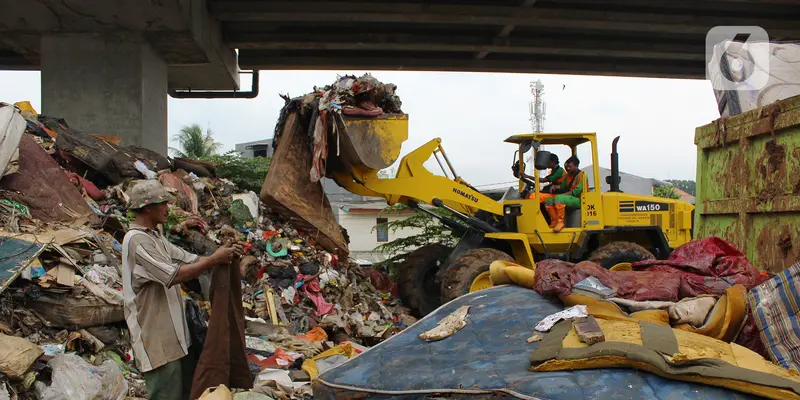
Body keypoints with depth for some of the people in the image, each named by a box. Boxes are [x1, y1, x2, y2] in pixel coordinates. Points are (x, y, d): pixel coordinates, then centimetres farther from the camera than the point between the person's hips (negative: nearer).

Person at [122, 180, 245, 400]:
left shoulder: (155, 237, 13)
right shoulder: (137, 241, -19)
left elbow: (190, 260, 11)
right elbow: (174, 275, -27)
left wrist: (221, 255, -6)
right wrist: (215, 260, -21)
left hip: (173, 334, 10)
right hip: (156, 337, -10)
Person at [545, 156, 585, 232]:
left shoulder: (580, 175, -6)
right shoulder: (568, 176, 20)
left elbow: (578, 191, -17)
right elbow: (563, 188, 23)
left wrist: (563, 194, -18)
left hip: (578, 200, -9)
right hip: (569, 198, 9)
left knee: (559, 198, -33)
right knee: (549, 201, -5)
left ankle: (560, 222, -31)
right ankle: (554, 222, -13)